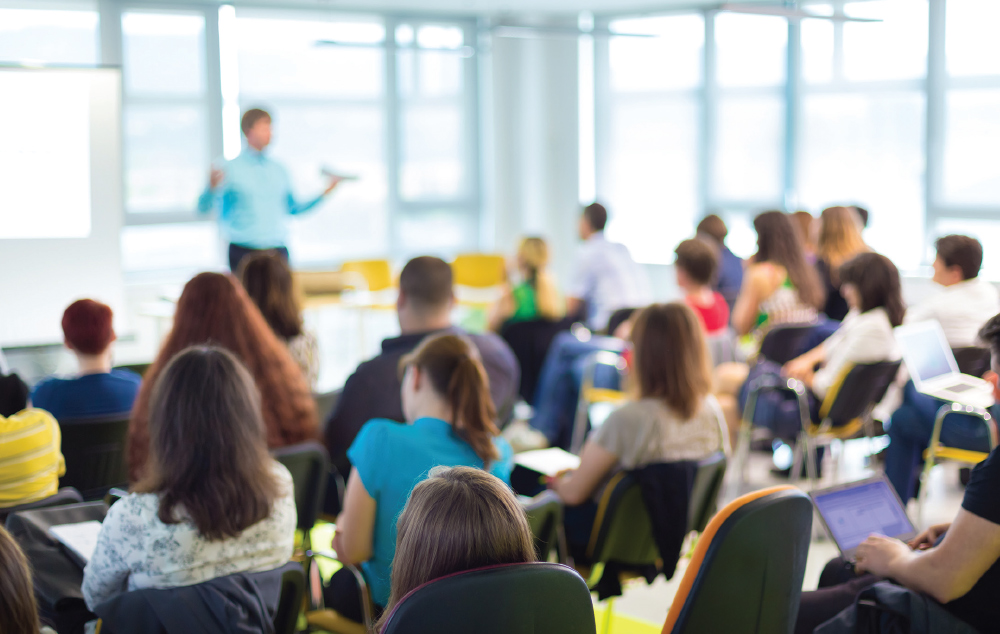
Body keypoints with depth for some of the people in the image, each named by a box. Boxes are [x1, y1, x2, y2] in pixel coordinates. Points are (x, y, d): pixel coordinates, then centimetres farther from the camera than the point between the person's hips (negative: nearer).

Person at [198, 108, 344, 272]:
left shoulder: (278, 169, 13)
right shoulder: (231, 169, -3)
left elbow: (293, 208, 21)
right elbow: (203, 207, -8)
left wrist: (325, 192, 13)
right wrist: (212, 188, -29)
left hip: (278, 251, 5)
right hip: (244, 252, -4)